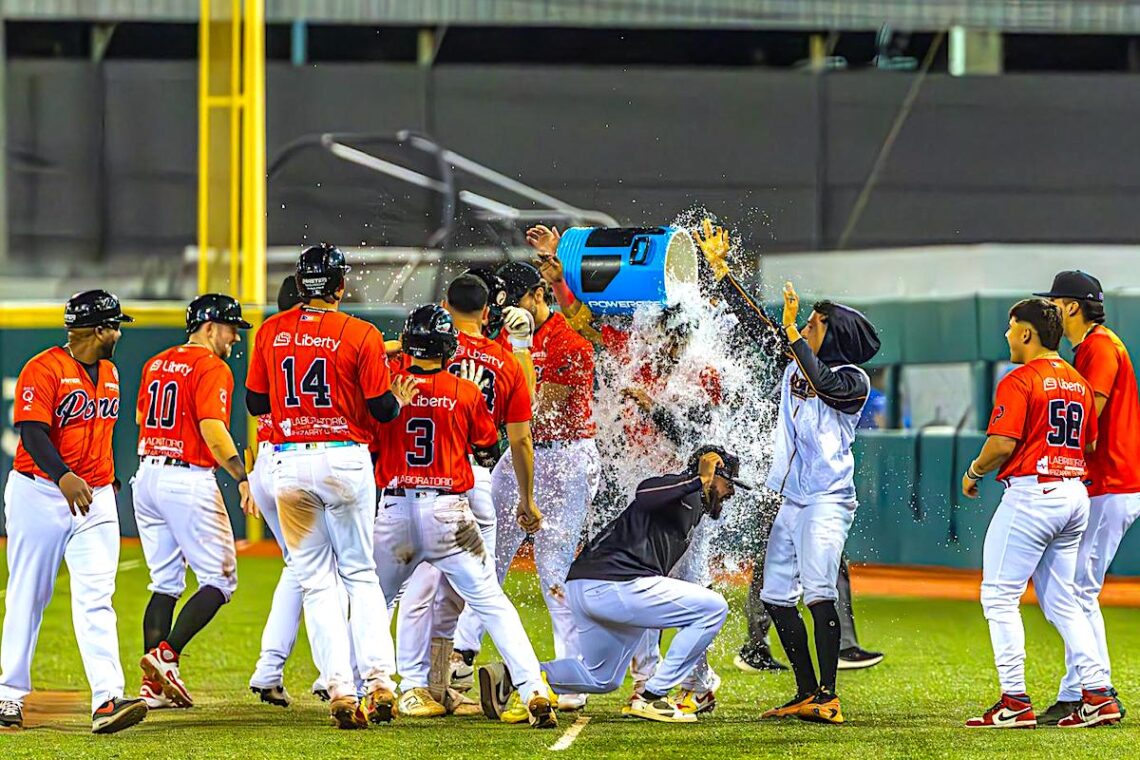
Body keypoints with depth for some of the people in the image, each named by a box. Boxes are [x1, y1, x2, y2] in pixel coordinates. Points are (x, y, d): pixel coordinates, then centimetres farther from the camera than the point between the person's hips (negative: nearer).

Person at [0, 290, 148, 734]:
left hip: (96, 497, 5)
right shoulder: (44, 370, -12)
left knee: (95, 597, -9)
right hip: (39, 493, -5)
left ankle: (107, 700, -21)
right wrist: (63, 476, -37)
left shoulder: (108, 373, 13)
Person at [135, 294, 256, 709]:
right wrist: (243, 478, -27)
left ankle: (154, 685, 5)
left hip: (147, 476, 8)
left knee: (165, 584, 13)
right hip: (189, 479, -8)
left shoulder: (156, 364, 14)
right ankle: (166, 655, -17)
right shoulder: (212, 369, -10)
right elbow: (212, 428, -23)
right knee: (219, 580, 0)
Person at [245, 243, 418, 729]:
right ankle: (379, 681, -1)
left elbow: (256, 403, 9)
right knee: (361, 574, 11)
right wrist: (400, 400, 17)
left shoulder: (271, 331, 2)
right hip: (347, 460, -1)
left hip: (290, 463, 1)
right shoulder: (361, 335, -7)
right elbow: (382, 409, -5)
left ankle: (340, 689, -4)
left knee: (315, 581, 6)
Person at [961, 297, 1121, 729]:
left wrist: (973, 472, 0)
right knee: (1060, 601, 14)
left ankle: (1015, 702, -8)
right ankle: (1098, 694, 5)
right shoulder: (1079, 384, 14)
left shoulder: (1019, 381, -10)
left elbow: (1002, 445, -16)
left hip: (1031, 494, -8)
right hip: (1075, 494, 8)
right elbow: (1090, 445, 18)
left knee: (999, 596, -2)